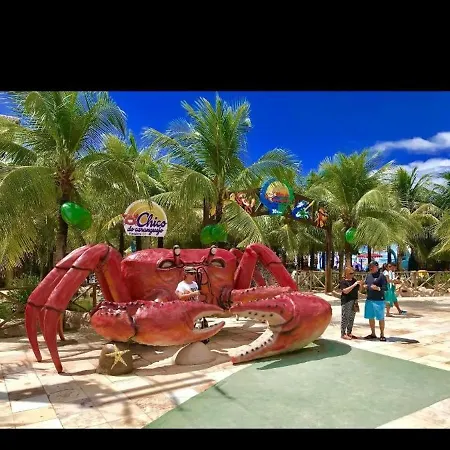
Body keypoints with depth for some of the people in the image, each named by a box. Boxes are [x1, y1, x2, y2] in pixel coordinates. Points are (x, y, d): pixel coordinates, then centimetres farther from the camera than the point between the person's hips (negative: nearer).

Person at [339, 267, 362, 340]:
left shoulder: (354, 280, 12)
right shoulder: (343, 281, -9)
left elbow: (358, 289, 19)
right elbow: (345, 291, -20)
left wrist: (360, 284, -3)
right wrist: (354, 285, -23)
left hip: (354, 301, 7)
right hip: (346, 302, -7)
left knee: (351, 318, 12)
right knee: (345, 318, -2)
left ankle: (349, 333, 22)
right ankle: (343, 334, 3)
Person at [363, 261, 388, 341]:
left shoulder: (381, 275, -10)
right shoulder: (368, 275, 11)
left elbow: (385, 287, -14)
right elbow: (365, 284, 22)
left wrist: (378, 288, -30)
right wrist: (364, 286, 0)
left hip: (379, 300, -7)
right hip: (369, 299, 7)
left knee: (381, 318, 4)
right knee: (370, 317, 14)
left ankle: (382, 335, 17)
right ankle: (373, 334, 28)